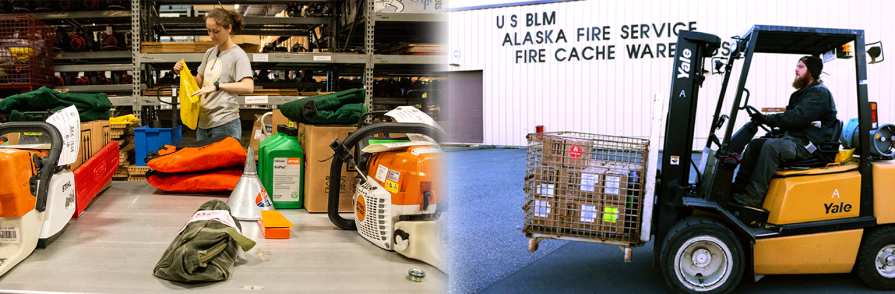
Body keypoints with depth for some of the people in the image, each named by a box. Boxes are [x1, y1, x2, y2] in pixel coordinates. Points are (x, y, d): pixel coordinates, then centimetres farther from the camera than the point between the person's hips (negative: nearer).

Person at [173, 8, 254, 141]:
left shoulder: (238, 55, -9)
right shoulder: (210, 53, 14)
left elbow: (248, 87, -25)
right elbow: (199, 82, 23)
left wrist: (217, 86, -34)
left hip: (225, 125, -8)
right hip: (203, 122, 8)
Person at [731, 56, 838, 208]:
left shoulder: (820, 93, -9)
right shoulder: (802, 93, 23)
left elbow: (798, 116, -24)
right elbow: (790, 117, 21)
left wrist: (769, 119, -28)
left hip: (808, 144, -10)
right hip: (793, 138, 10)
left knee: (771, 146, -32)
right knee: (755, 144, 0)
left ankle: (753, 196, -33)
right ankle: (739, 187, -7)